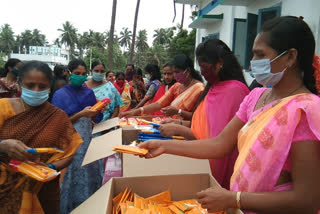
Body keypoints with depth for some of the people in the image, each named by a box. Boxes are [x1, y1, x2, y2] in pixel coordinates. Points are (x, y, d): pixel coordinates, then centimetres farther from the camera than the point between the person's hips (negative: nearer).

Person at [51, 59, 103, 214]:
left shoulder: (89, 92, 8)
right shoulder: (60, 94, -5)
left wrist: (98, 110, -8)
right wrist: (81, 114, -20)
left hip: (87, 138, 4)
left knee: (90, 171, 8)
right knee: (74, 175, 2)